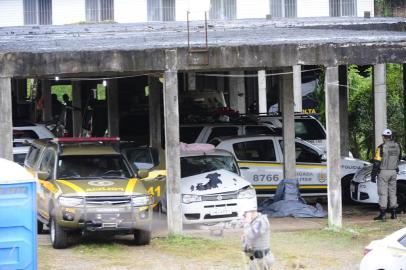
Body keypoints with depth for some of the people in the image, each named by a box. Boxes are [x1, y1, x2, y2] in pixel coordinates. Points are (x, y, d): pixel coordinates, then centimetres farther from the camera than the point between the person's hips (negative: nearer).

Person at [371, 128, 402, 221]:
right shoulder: (397, 146, 2)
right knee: (392, 192, 13)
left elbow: (376, 163, -14)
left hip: (383, 172, -5)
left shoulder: (381, 148, -14)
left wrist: (373, 175, -9)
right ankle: (393, 213, 14)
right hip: (393, 171, 5)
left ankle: (382, 214, -7)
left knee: (383, 193, -4)